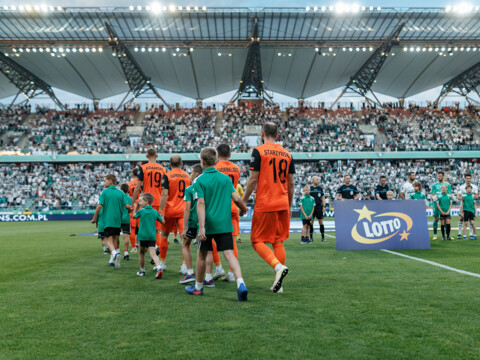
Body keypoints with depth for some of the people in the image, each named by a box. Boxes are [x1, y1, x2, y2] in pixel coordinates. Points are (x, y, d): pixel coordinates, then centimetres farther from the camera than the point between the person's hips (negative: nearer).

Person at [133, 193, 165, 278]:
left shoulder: (141, 211, -4)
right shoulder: (155, 212, 5)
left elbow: (134, 216, 15)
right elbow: (162, 222, 10)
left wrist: (137, 207, 19)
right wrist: (161, 216, 27)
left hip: (142, 236, -2)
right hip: (152, 236, 2)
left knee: (141, 252, 16)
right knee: (153, 253, -6)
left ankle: (142, 271, 26)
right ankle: (159, 267, -29)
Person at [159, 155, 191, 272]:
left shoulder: (167, 176, -5)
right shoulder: (187, 176, 9)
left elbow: (164, 195, -14)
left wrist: (161, 211, -12)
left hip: (170, 210, -2)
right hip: (184, 210, 2)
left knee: (164, 235, 14)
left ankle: (162, 262, 22)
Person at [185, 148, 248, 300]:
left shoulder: (199, 180, -4)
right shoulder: (226, 178, 5)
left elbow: (201, 203, -13)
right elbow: (236, 198, 0)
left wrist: (201, 227, -17)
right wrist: (243, 209, 21)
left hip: (208, 224, -2)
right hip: (225, 224, 2)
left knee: (202, 254, 15)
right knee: (229, 253, -3)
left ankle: (198, 287, 29)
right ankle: (240, 283, -24)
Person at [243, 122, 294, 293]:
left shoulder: (258, 151, -5)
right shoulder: (287, 154, 11)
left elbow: (253, 179, -9)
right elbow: (290, 183, 13)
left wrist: (244, 201, 1)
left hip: (264, 205, -5)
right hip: (282, 205, 5)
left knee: (257, 241, 4)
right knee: (278, 242, 10)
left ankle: (278, 266, -19)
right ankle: (278, 283, 11)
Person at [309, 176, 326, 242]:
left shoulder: (320, 188, 10)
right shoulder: (309, 188, 2)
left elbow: (323, 197, 12)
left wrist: (324, 206, 3)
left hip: (319, 207, 2)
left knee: (321, 222, 1)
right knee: (311, 222, 1)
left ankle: (323, 237, 7)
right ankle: (311, 237, 10)